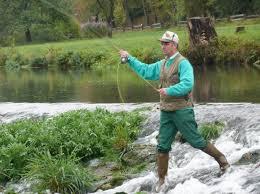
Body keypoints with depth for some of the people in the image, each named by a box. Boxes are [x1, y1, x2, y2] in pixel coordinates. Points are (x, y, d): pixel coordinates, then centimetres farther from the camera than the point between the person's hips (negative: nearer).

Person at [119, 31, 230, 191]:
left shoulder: (183, 63, -12)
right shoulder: (162, 64, 13)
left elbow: (187, 84, -24)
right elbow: (145, 71, 23)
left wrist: (169, 90, -25)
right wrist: (129, 59, 19)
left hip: (182, 110, -7)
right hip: (166, 112, 7)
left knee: (196, 141, -1)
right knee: (163, 146, 7)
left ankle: (221, 158, 20)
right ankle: (161, 179, 15)